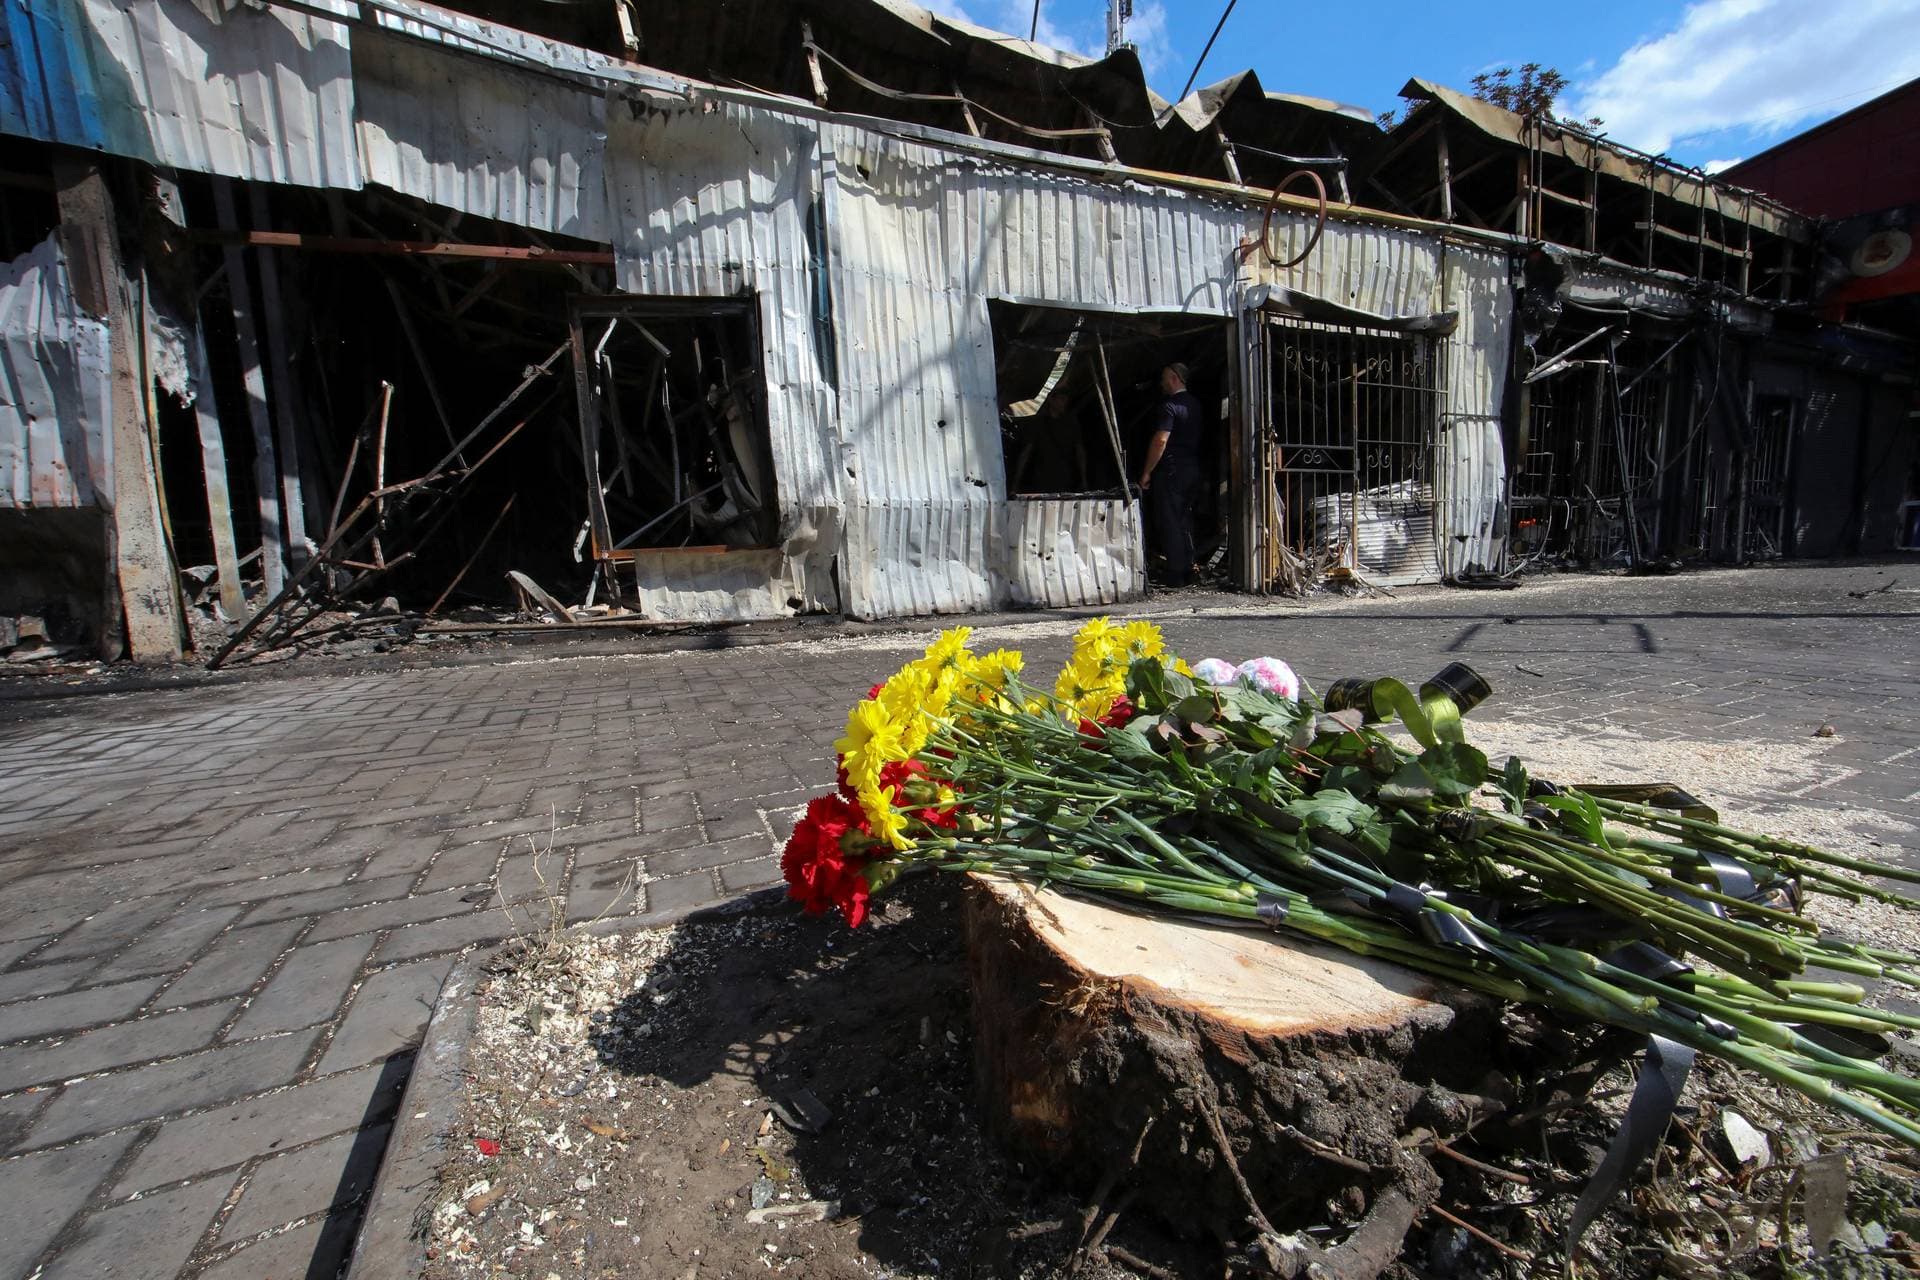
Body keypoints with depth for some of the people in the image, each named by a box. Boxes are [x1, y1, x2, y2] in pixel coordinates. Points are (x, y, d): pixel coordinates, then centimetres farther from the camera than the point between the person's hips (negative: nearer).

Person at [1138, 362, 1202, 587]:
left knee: (1169, 523, -4)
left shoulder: (1170, 406, -13)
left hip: (1171, 470, -8)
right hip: (1193, 469, 8)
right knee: (1185, 522, 14)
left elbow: (1160, 441, -19)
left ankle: (1175, 575, -3)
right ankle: (1187, 572, 18)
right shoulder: (1195, 404, 14)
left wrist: (1146, 472, -15)